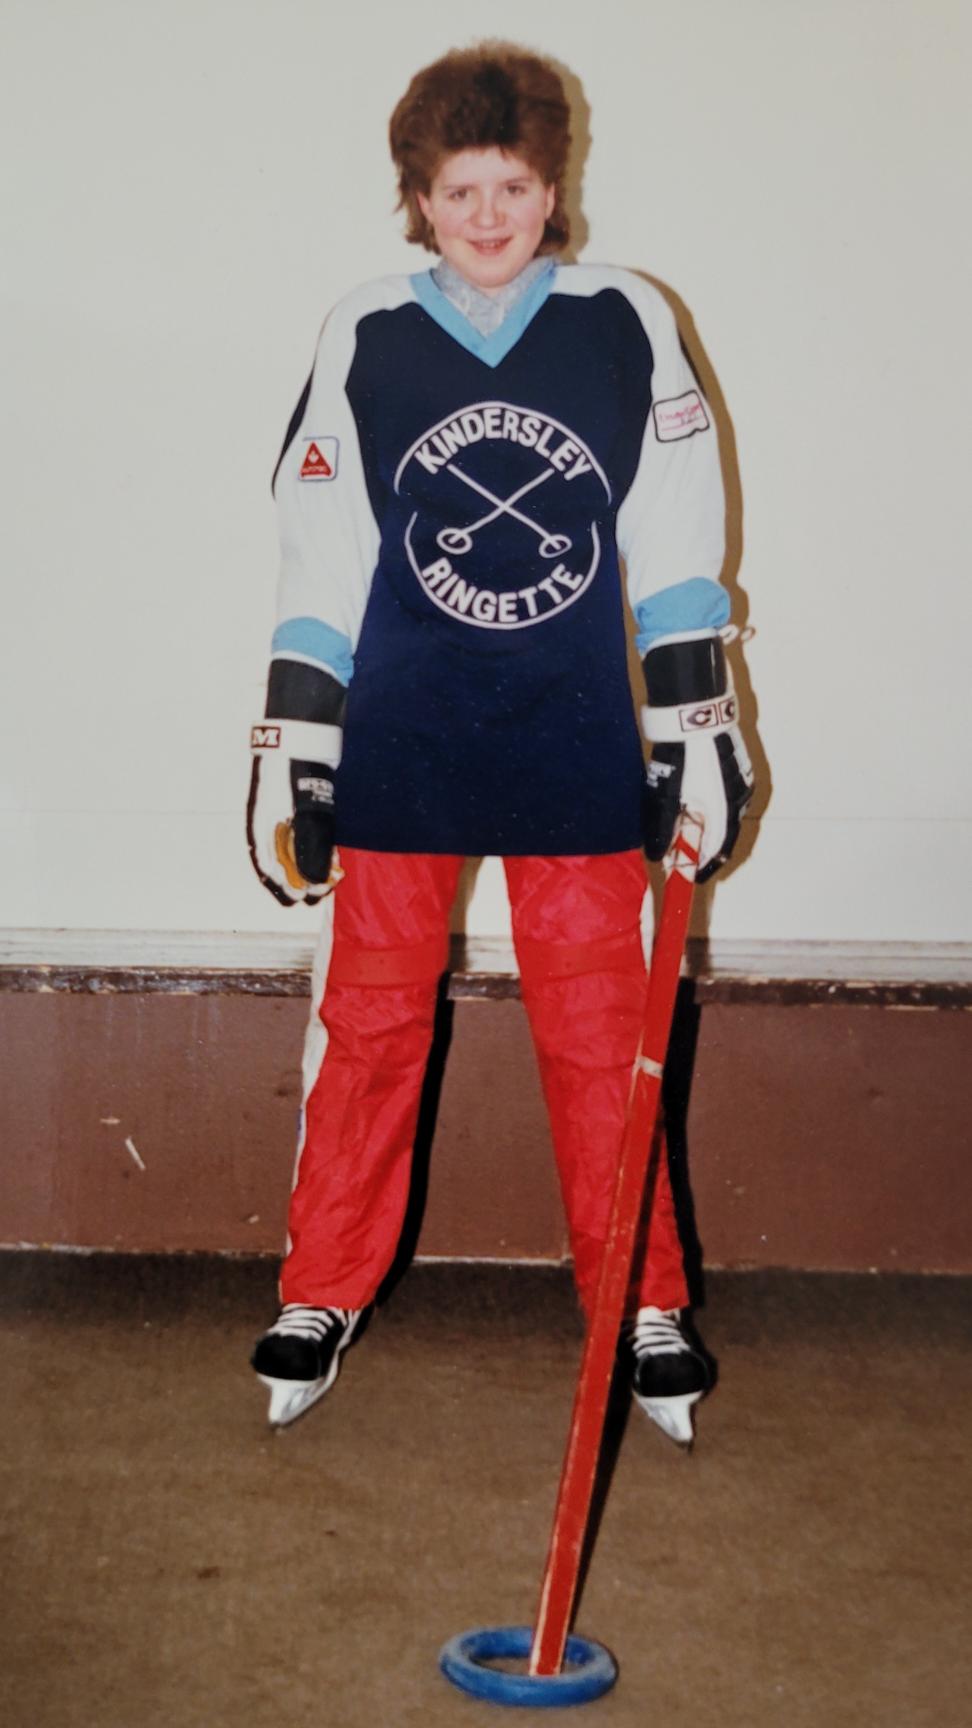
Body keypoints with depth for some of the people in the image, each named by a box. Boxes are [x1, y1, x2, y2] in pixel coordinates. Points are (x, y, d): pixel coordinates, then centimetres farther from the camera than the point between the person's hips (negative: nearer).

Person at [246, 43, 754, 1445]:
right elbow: (320, 568, 5)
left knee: (600, 1034, 4)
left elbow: (677, 555, 5)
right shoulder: (362, 341, 3)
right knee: (368, 1022, 5)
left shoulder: (628, 327, 2)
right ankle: (324, 1298, 20)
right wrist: (292, 754, 2)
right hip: (400, 744, 1)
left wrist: (700, 734, 3)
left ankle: (646, 1307, 17)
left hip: (577, 748, 0)